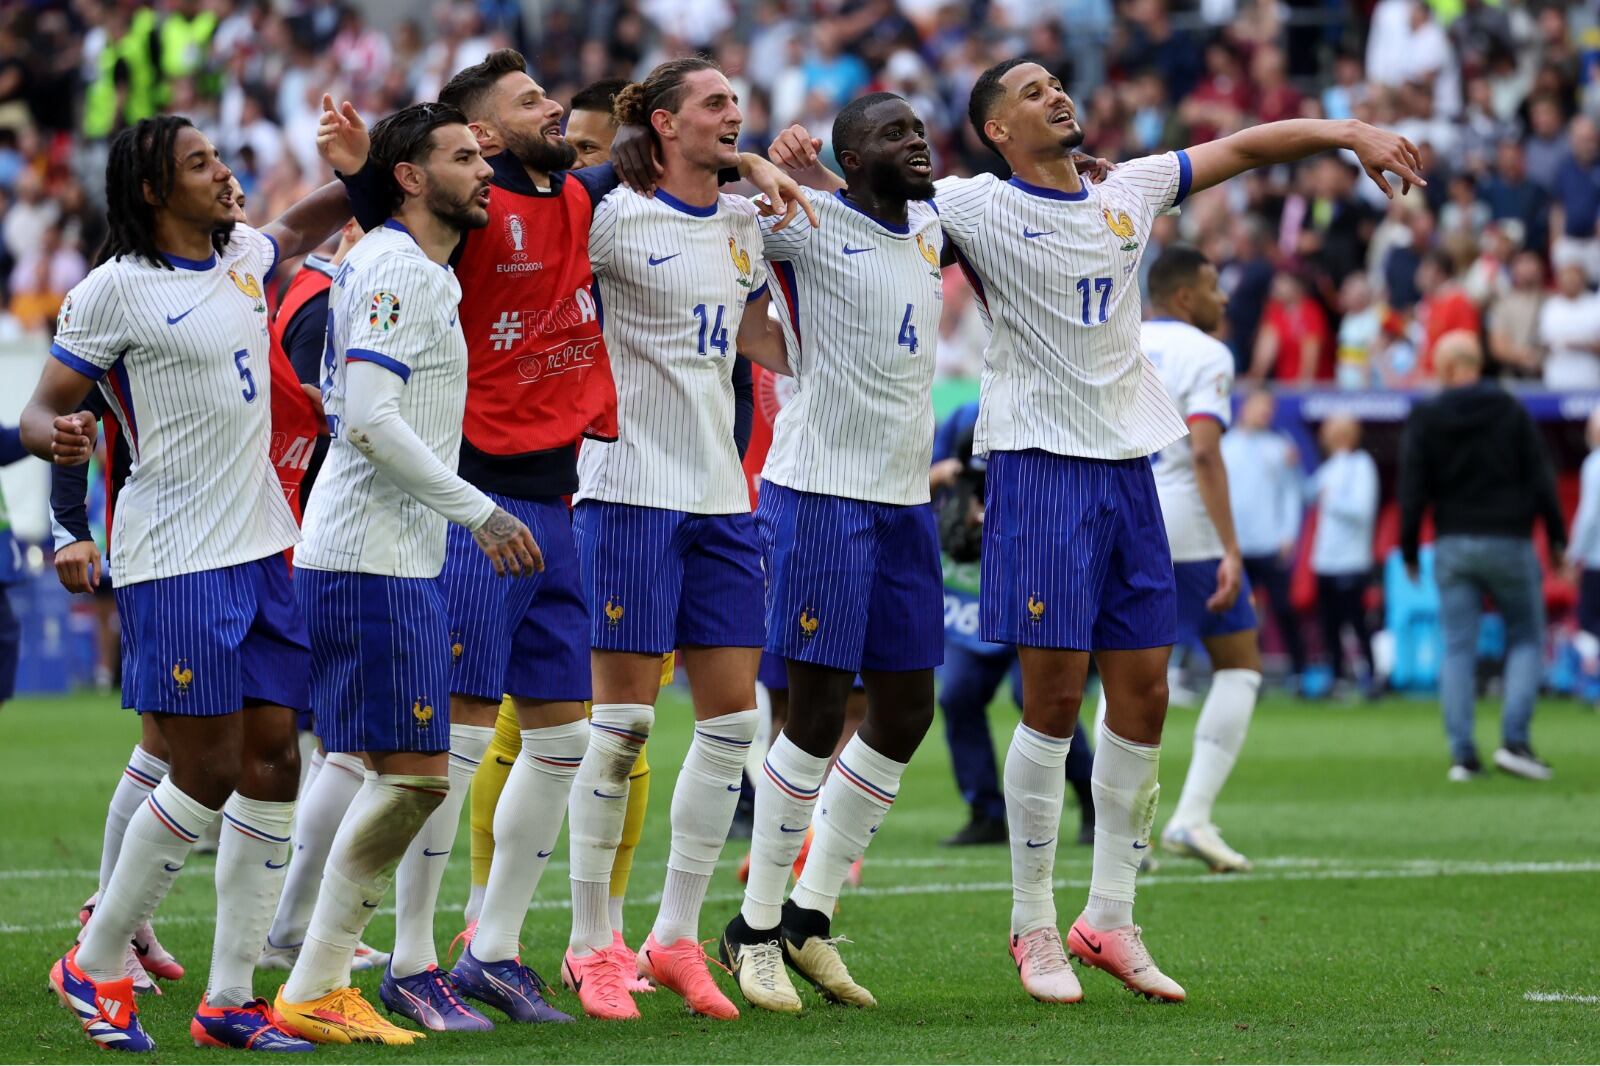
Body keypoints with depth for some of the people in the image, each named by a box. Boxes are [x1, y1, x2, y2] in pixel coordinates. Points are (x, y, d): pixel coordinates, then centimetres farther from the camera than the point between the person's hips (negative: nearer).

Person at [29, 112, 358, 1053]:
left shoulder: (244, 257, 12)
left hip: (264, 551, 7)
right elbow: (44, 409, -6)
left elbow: (305, 225, 34)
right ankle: (97, 966, 8)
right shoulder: (114, 291, -8)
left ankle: (231, 997, 8)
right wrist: (55, 436, -28)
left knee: (273, 762, 2)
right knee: (207, 773, -9)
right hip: (176, 561, -7)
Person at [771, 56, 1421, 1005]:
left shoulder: (1130, 191, 12)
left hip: (1129, 464, 5)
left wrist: (1351, 133, 10)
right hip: (1040, 464, -5)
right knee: (1055, 697, -6)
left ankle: (1111, 918, 13)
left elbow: (1246, 146, 18)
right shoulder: (975, 208, -2)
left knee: (1144, 694, 4)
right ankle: (1035, 928, 3)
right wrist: (802, 162, -23)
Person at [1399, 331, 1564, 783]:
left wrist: (1409, 551, 3)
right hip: (1508, 542, -1)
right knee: (1526, 639, 10)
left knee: (1458, 648, 4)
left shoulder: (1425, 418, -1)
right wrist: (1556, 538, 5)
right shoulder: (1511, 411, 0)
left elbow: (1413, 491, -5)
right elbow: (1540, 478, -2)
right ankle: (1514, 739, -7)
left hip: (1453, 544, 1)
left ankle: (1462, 753, -4)